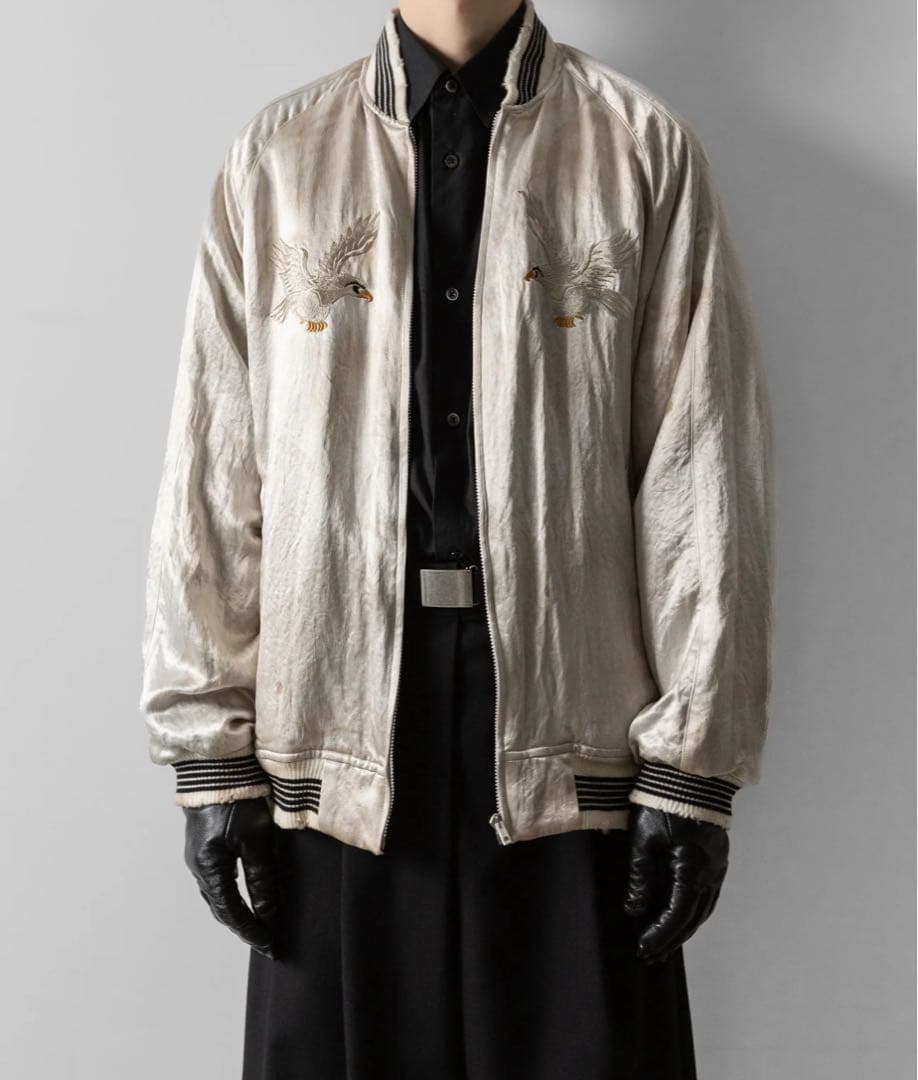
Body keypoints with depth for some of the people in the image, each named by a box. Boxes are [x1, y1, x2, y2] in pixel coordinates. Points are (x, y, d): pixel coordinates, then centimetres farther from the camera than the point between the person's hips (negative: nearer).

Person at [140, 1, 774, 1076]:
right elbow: (213, 468, 4)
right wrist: (211, 756, 2)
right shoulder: (277, 155, 8)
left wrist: (693, 764, -4)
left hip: (568, 709, 0)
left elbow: (701, 470, -1)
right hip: (340, 706, 1)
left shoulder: (644, 149, 4)